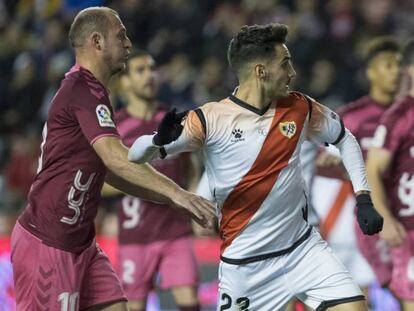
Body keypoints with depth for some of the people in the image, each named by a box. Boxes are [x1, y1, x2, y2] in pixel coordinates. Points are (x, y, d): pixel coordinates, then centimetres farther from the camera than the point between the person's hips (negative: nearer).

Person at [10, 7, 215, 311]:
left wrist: (169, 197, 13)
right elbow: (116, 158, -30)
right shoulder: (82, 91, -16)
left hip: (79, 241, 10)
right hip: (47, 243, -10)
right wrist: (175, 192, -35)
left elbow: (111, 170, 20)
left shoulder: (88, 90, 15)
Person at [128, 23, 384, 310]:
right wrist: (160, 139, -37)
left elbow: (344, 138, 18)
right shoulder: (211, 119, -13)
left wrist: (363, 198, 7)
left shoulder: (300, 108, -1)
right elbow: (136, 155, -14)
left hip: (303, 248, 3)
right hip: (245, 262, -3)